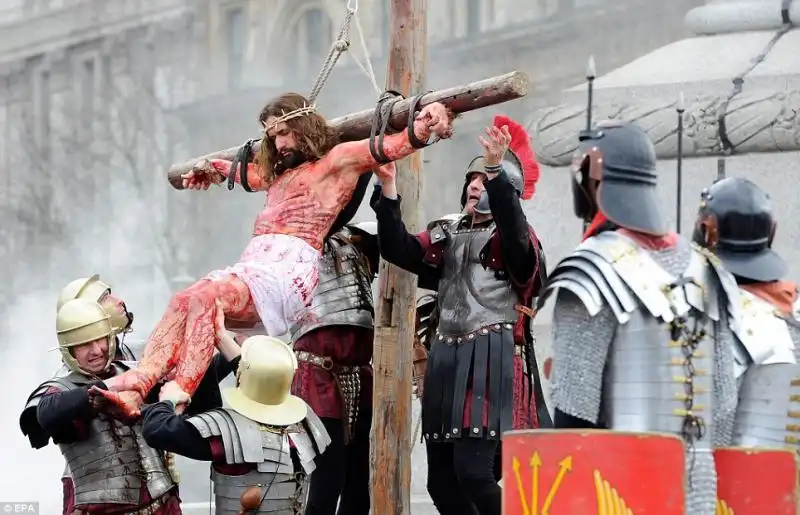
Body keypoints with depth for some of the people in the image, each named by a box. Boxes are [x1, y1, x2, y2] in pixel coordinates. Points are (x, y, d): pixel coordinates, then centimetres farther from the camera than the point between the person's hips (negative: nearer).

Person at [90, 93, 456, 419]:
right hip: (252, 266, 8)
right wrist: (217, 169, 70)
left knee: (203, 298, -32)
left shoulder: (338, 160, 10)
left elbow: (392, 146, -2)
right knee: (182, 302, -20)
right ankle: (137, 387, -36)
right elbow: (253, 174, 57)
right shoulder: (281, 172, 35)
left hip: (290, 270, -8)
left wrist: (423, 126, -20)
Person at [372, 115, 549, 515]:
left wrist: (496, 170, -33)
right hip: (447, 357, 7)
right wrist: (388, 186, -6)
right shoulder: (446, 236, 19)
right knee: (441, 480, 5)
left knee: (473, 472, -19)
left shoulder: (514, 238, 1)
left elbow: (512, 229, -23)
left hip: (492, 357, -7)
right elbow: (398, 250, 5)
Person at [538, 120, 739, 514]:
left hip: (620, 480, -7)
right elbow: (723, 396, 15)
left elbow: (575, 401, -12)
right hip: (697, 480, 7)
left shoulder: (597, 271, -9)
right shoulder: (700, 267, 14)